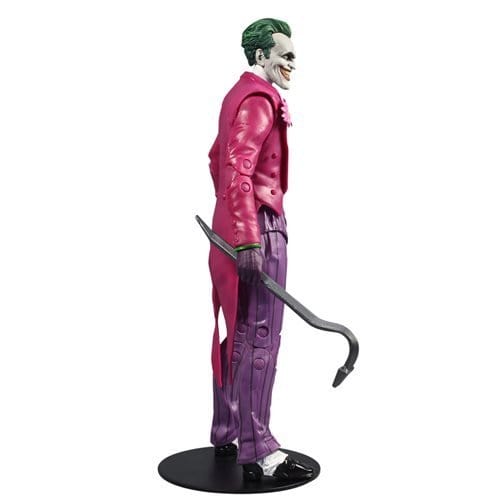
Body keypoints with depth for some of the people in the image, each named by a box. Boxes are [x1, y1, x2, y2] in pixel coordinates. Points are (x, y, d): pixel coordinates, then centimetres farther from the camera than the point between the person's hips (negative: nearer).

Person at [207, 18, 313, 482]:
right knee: (259, 338, -8)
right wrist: (249, 238, -28)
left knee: (236, 334, 15)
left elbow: (218, 157, 29)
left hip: (231, 223, 11)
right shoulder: (259, 98, -12)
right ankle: (257, 452, -2)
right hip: (258, 225, -11)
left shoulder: (239, 94, 20)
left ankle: (226, 434, 26)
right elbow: (238, 169, -24)